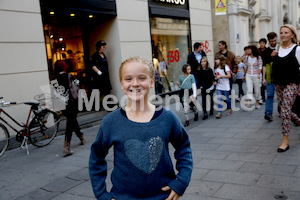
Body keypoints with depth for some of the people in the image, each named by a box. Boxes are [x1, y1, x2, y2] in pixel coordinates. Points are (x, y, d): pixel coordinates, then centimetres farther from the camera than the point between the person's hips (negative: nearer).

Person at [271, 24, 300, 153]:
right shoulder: (278, 49, 10)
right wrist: (273, 57, 2)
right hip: (278, 84, 6)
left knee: (285, 112, -11)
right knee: (284, 110, 11)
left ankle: (285, 141, -3)